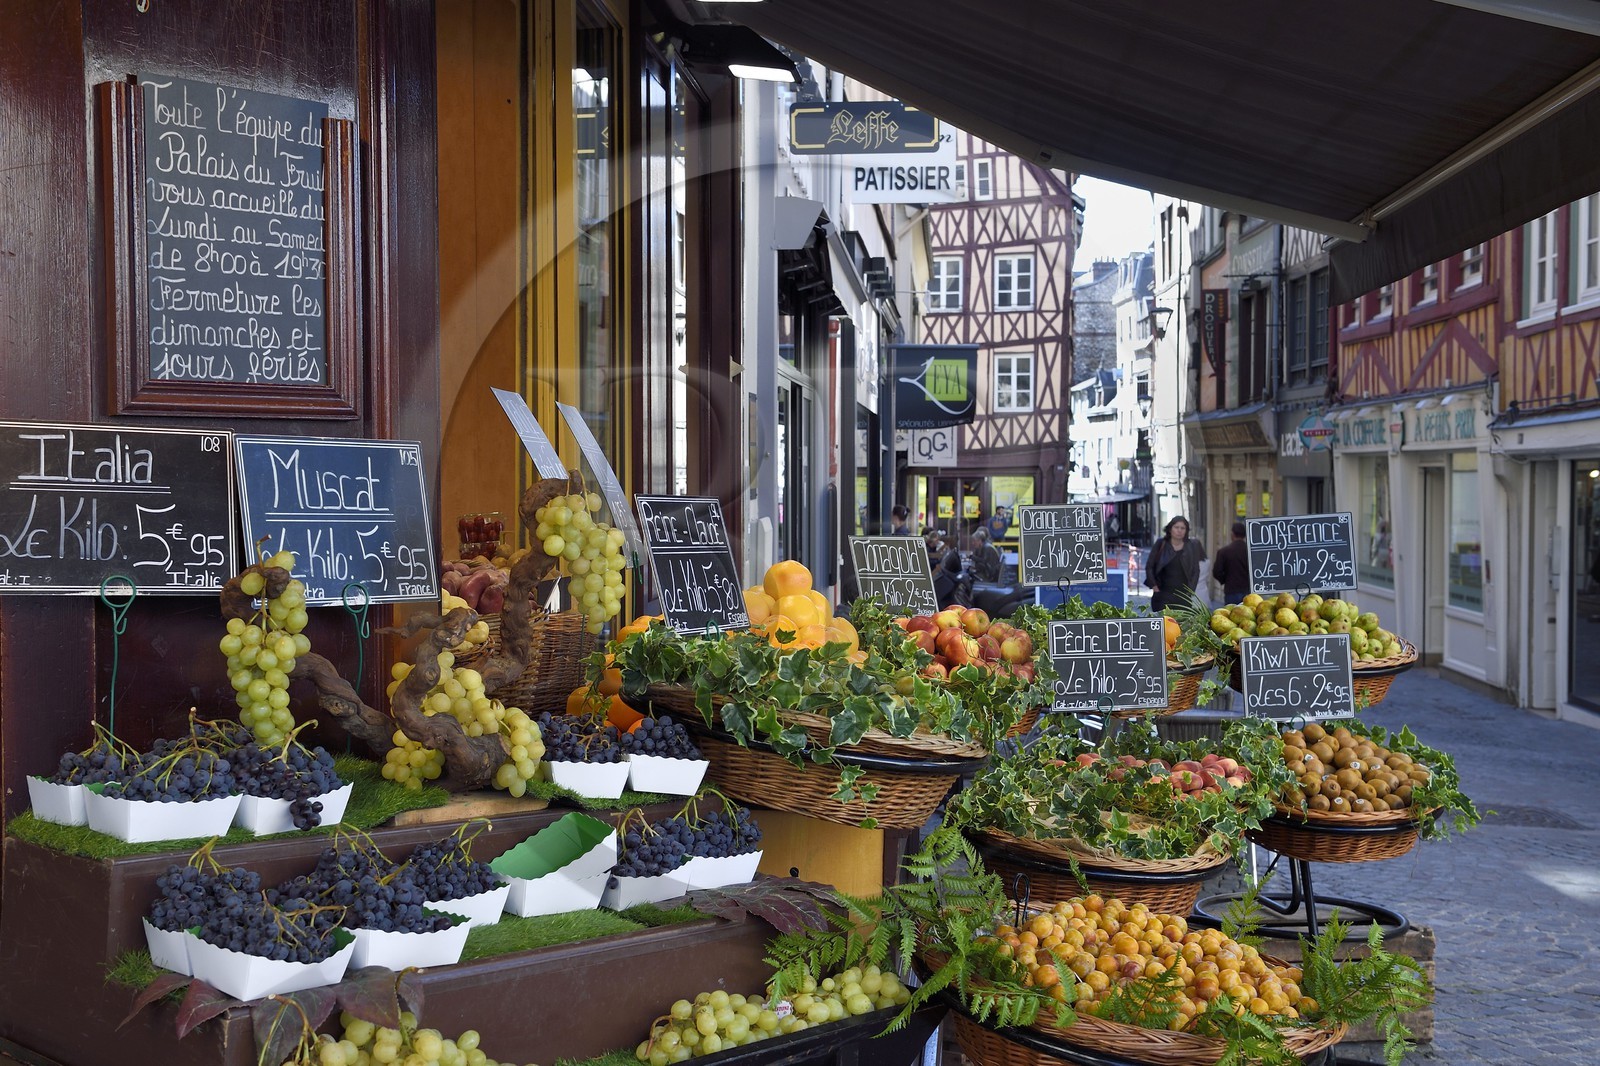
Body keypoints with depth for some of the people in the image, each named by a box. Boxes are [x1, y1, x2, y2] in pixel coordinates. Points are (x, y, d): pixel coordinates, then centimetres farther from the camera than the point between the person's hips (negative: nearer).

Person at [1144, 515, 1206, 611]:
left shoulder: (1192, 547, 6)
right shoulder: (1160, 545, 4)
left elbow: (1196, 570, 10)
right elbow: (1149, 566, 8)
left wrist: (1190, 590, 2)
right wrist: (1153, 585, 0)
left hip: (1183, 595, 1)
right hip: (1163, 594, 0)